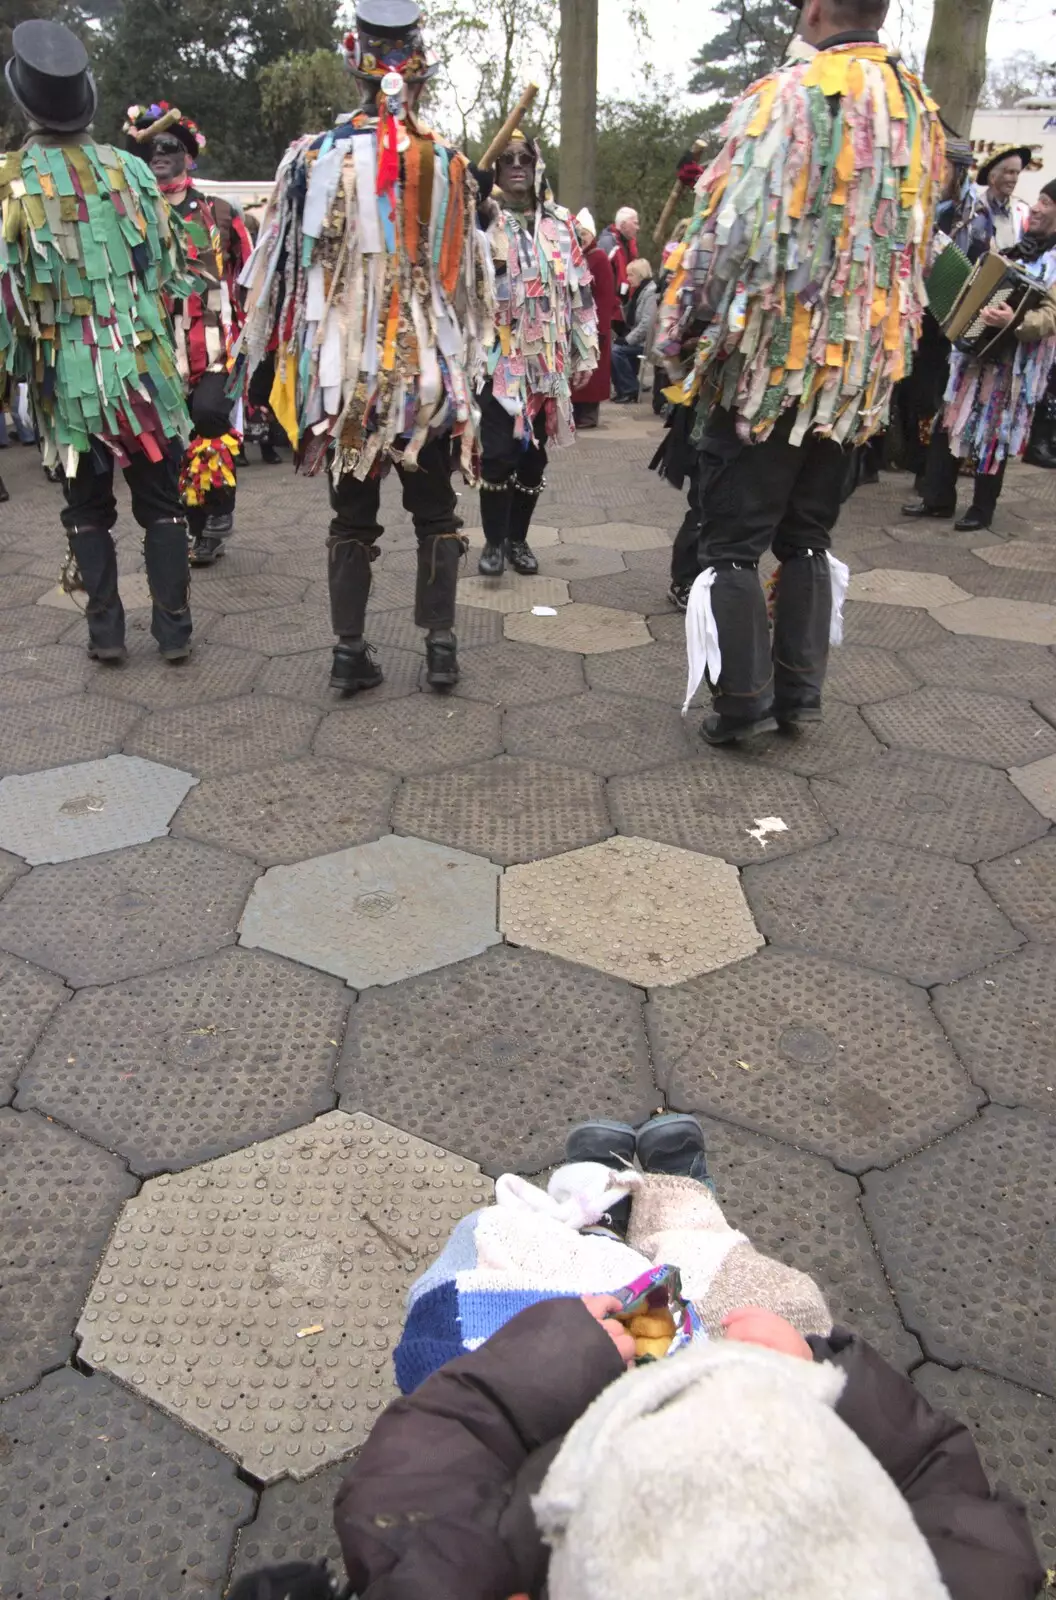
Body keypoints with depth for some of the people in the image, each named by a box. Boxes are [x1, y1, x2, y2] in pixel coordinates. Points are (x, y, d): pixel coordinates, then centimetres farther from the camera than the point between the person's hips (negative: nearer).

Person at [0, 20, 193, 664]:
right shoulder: (129, 168, 0)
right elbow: (171, 265, 5)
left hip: (67, 373, -1)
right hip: (144, 362, 1)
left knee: (88, 508, 11)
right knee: (161, 500, 9)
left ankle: (107, 629, 13)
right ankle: (174, 627, 10)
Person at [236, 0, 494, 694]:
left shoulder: (316, 155, -3)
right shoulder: (448, 163, 0)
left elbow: (283, 268, 1)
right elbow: (470, 277, 6)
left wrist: (281, 353, 11)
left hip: (345, 369, 0)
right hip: (431, 367, 0)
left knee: (352, 517, 9)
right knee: (435, 513, 12)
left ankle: (351, 652, 11)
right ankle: (441, 647, 12)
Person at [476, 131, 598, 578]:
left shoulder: (559, 223, 11)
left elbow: (579, 289, 12)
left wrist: (585, 352, 9)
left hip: (547, 358, 4)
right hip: (497, 356, -3)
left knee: (534, 453, 8)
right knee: (498, 452, -8)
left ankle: (518, 538, 21)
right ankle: (494, 541, 7)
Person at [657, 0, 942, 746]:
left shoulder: (786, 95, -11)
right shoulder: (920, 109, 10)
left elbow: (732, 227, -15)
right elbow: (917, 241, 16)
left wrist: (681, 328, -4)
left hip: (769, 354, -6)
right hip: (861, 362, 6)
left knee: (736, 537, 2)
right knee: (809, 535, 14)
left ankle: (743, 699, 3)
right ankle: (800, 691, 16)